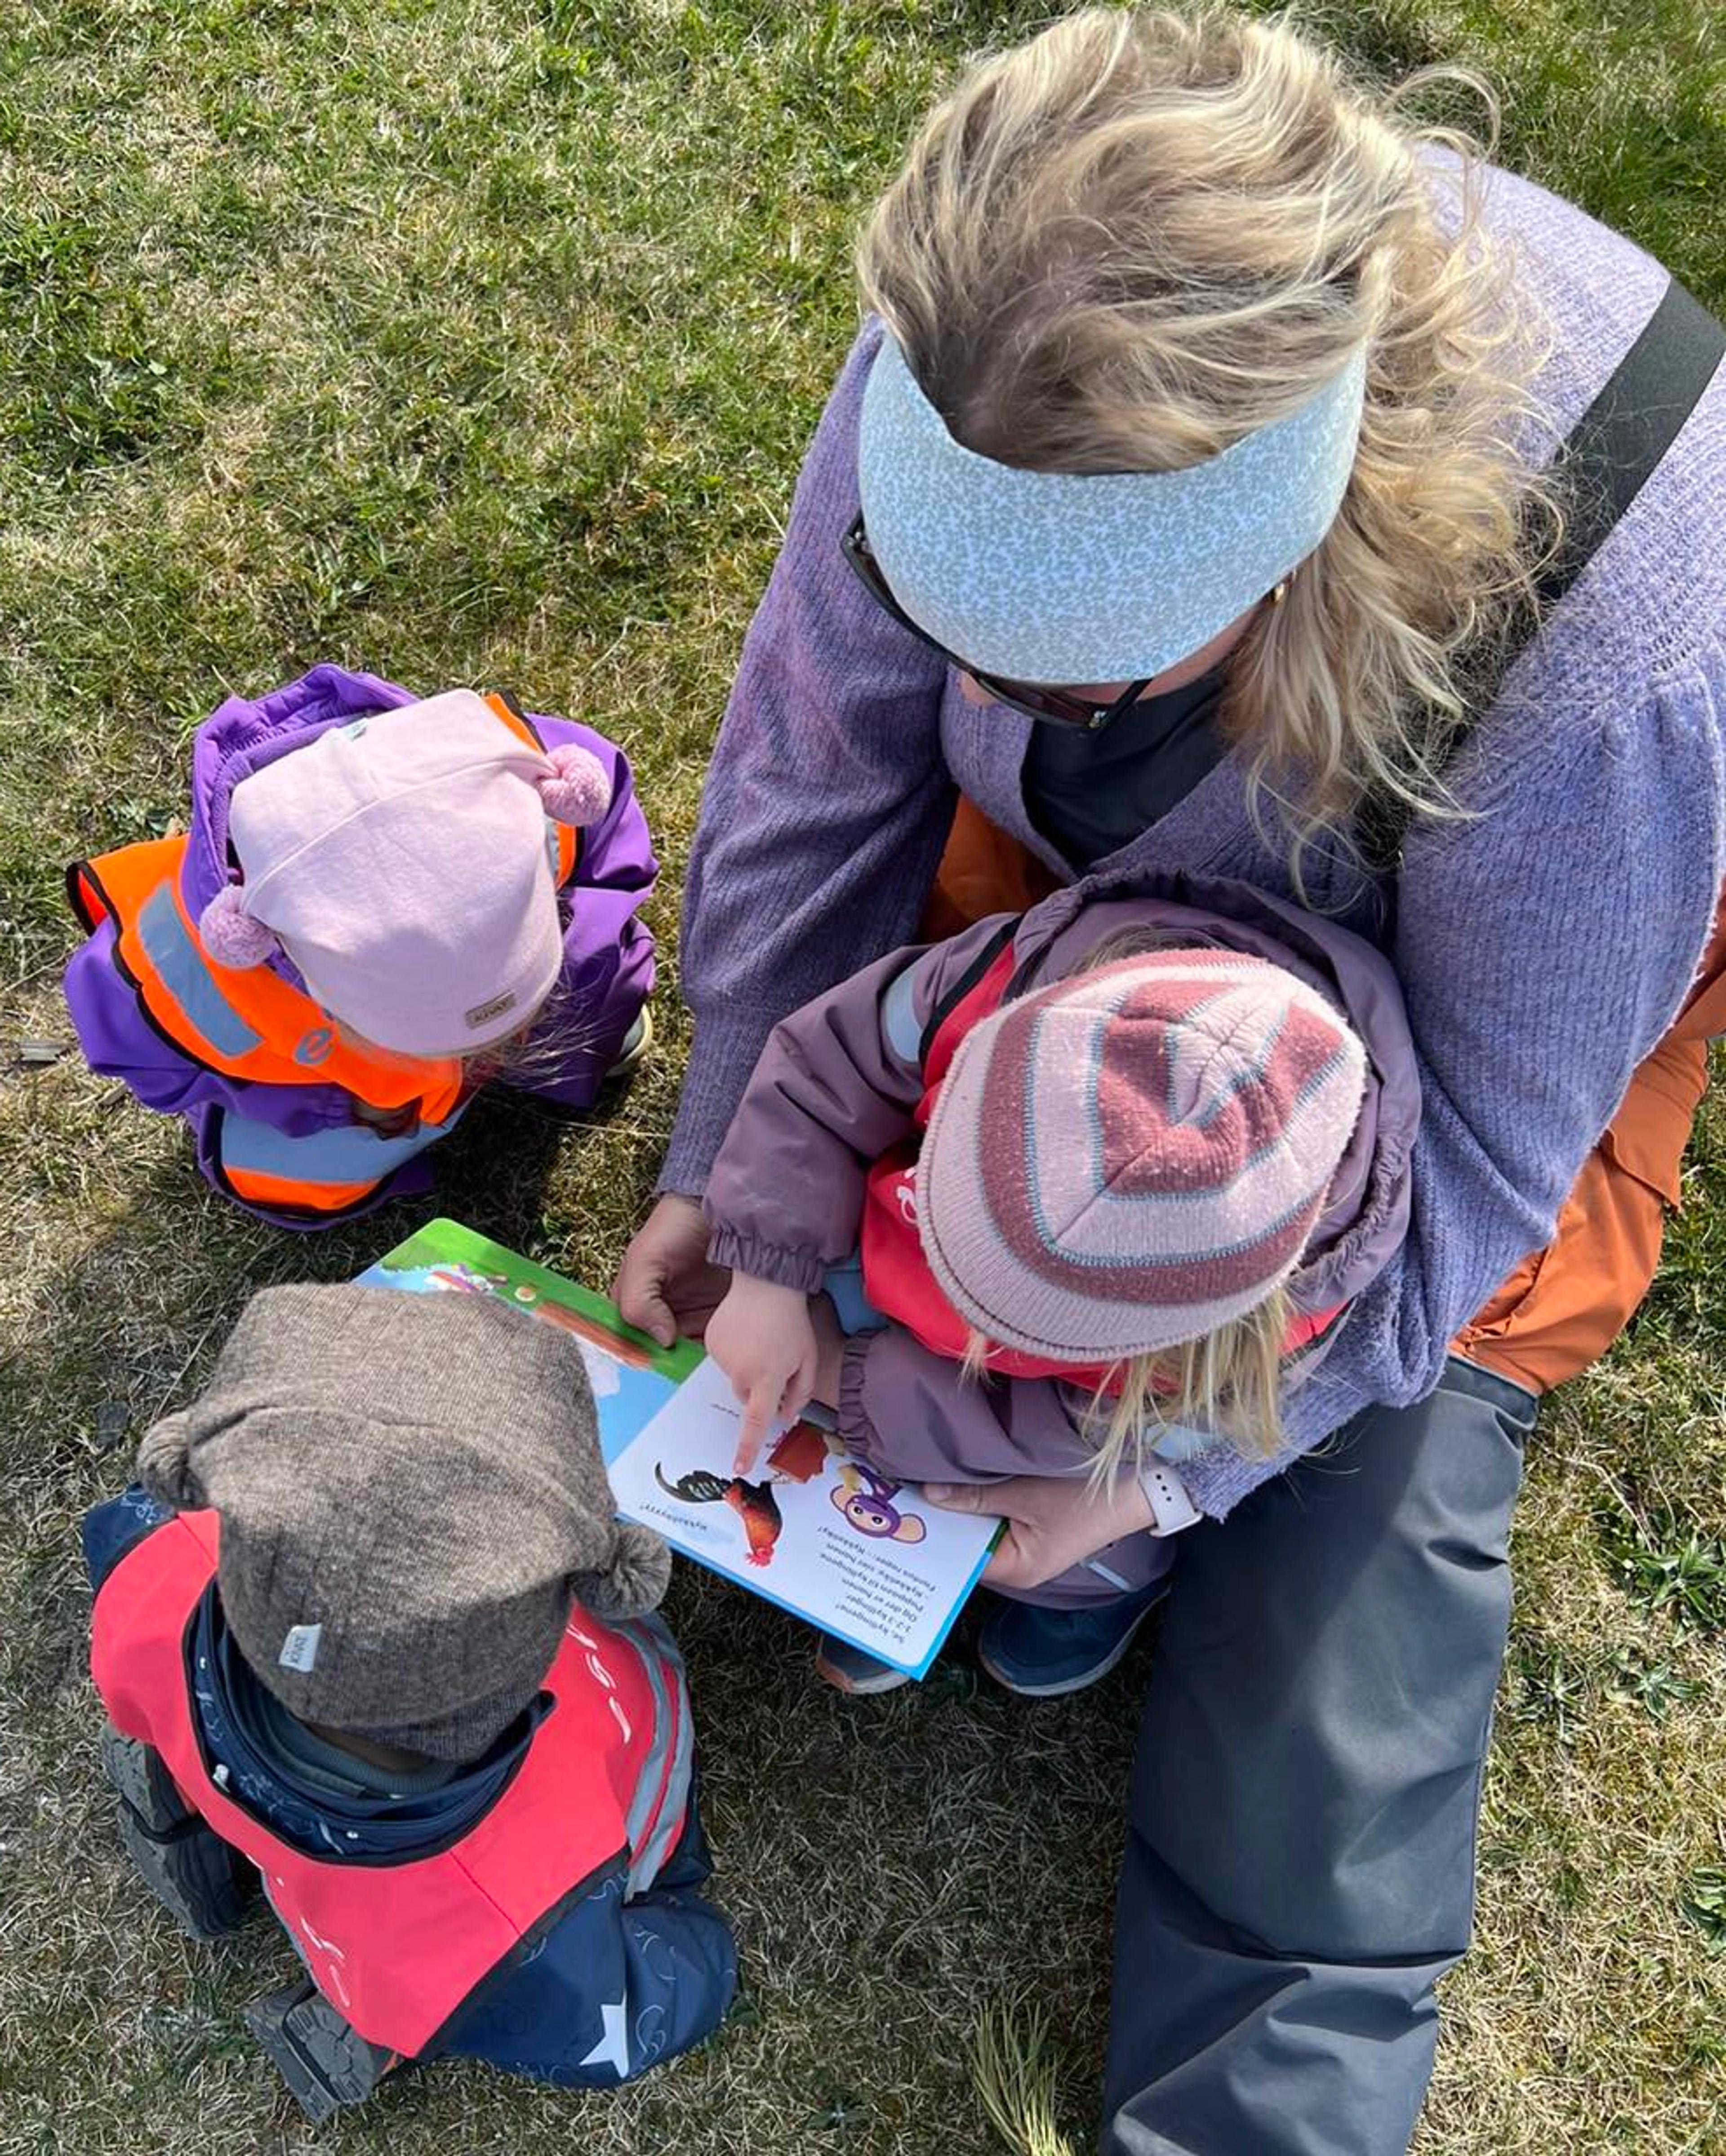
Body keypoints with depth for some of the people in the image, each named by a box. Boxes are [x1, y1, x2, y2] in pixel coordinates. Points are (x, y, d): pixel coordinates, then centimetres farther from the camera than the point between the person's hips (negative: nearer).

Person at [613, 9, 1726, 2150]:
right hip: (1112, 858, 5)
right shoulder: (976, 356, -32)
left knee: (1380, 1449, -9)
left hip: (1494, 945, -4)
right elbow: (824, 763, -17)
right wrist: (731, 1164, -14)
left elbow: (1477, 1150, -28)